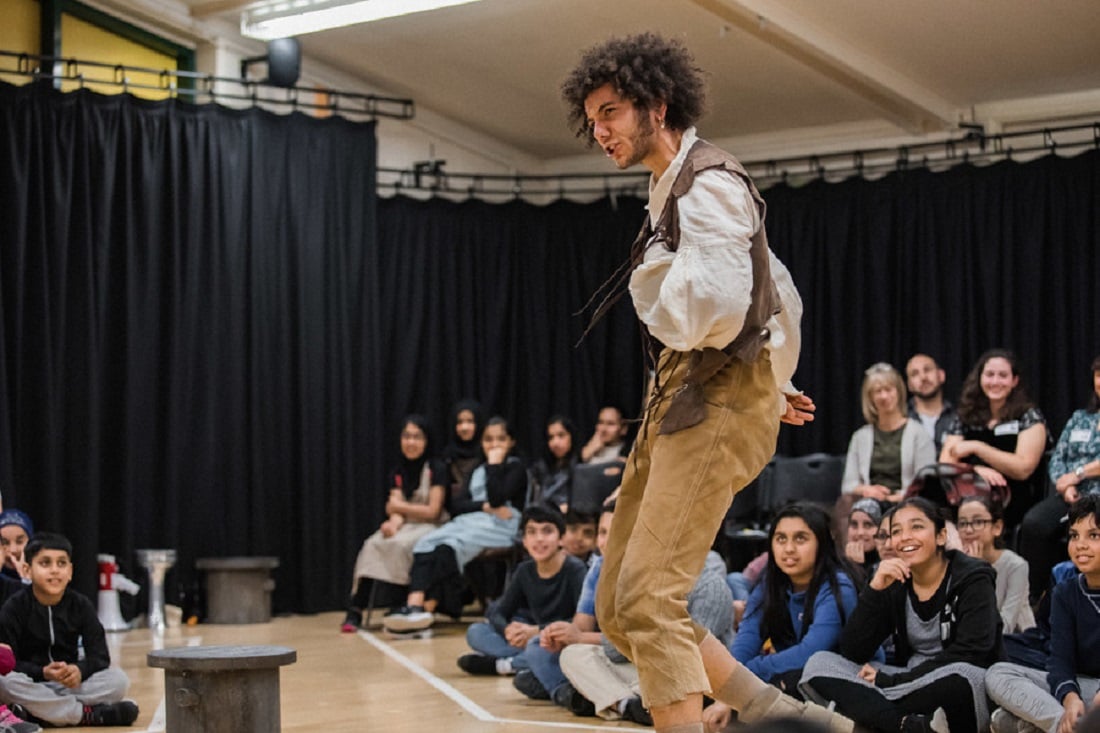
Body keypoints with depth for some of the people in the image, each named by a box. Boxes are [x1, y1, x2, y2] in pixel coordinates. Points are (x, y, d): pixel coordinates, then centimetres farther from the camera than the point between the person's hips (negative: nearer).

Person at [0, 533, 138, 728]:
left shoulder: (81, 606, -1)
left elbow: (99, 655, -7)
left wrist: (80, 670, -30)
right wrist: (43, 673, -31)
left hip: (69, 682, 3)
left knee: (119, 679, -21)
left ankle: (37, 711, -27)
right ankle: (88, 715, -30)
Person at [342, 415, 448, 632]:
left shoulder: (436, 469, -4)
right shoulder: (397, 473, 12)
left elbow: (432, 511, -9)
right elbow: (396, 509, 0)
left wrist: (400, 507, -4)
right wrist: (394, 522, -23)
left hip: (431, 527, -5)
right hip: (405, 526, 5)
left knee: (400, 545, -35)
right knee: (372, 545, -25)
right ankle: (355, 609, -31)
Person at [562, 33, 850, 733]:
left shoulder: (708, 183, -11)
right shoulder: (671, 189, 19)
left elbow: (713, 306, -26)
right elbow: (779, 286, 28)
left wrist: (653, 289, -8)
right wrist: (776, 379, 28)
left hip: (719, 402, -10)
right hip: (678, 397, 10)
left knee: (647, 601, -18)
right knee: (618, 608, 9)